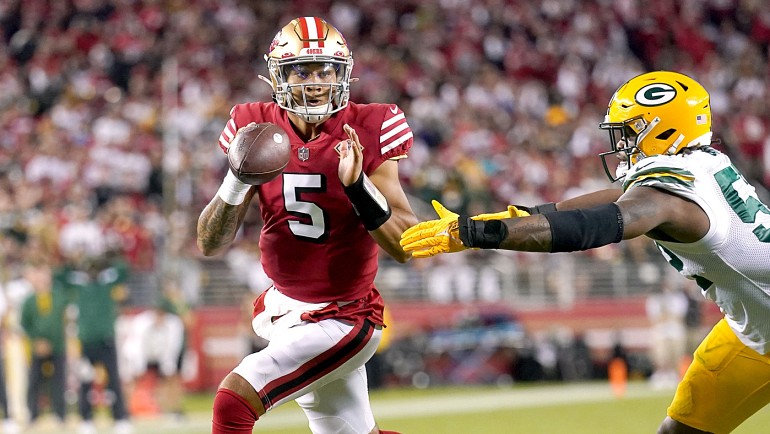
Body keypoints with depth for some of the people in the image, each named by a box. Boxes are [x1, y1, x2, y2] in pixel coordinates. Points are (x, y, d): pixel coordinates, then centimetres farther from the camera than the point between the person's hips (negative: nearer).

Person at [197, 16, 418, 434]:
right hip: (282, 307, 5)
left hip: (341, 320, -5)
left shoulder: (366, 133, -14)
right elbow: (210, 244, -6)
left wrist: (358, 185, -29)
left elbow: (405, 246, -16)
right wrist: (238, 181, -23)